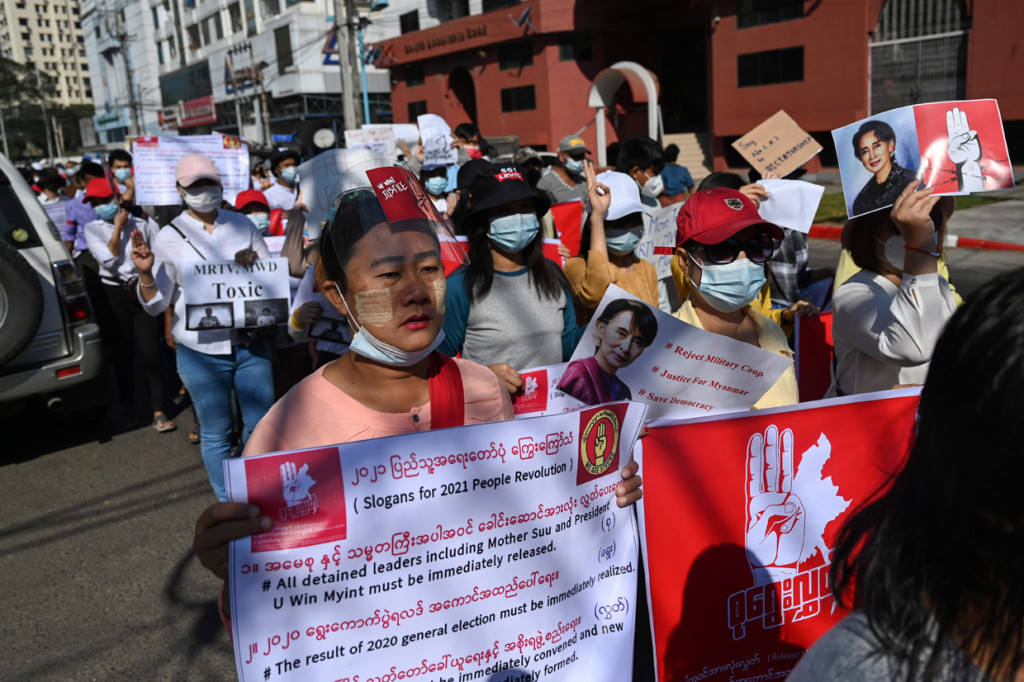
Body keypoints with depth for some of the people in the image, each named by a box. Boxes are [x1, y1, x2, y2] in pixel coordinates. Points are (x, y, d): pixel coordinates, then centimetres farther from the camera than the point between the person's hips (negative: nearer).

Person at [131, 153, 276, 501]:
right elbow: (156, 304, 0)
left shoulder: (242, 225, 6)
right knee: (216, 434, 9)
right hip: (202, 352, -2)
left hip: (251, 344, 2)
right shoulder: (169, 237, -1)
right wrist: (145, 273, -19)